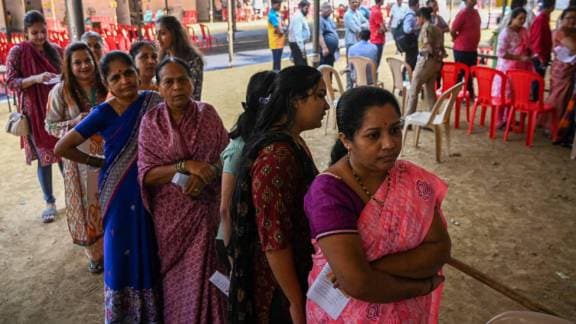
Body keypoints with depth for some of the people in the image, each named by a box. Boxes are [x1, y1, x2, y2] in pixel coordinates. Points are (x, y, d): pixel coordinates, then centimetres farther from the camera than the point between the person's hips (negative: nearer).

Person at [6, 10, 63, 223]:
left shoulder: (55, 50, 6)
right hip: (35, 114, -3)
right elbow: (11, 82, -9)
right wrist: (35, 79, -24)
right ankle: (49, 202, 15)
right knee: (44, 157, 3)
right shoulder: (17, 52, -5)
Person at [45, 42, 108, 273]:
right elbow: (50, 126, -5)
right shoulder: (60, 91, -9)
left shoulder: (104, 86, -2)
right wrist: (75, 122, -21)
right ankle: (95, 254, 27)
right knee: (87, 204, 8)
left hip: (106, 153, 2)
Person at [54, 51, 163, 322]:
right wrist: (98, 162, -1)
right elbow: (61, 148, -7)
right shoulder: (104, 113, -11)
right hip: (120, 194, -3)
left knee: (152, 254, 14)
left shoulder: (152, 101, -3)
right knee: (123, 254, 9)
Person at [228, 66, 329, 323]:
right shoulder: (277, 155, -27)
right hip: (279, 285, -9)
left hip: (295, 270, 9)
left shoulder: (293, 143, 4)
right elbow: (274, 238, -27)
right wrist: (296, 303, -20)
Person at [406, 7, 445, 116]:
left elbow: (427, 45, -17)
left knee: (413, 89, -1)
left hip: (426, 60, -8)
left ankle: (408, 116, 1)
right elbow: (440, 46, 8)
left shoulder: (426, 27, -11)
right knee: (430, 90, 15)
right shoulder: (436, 28, 14)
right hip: (437, 61, 8)